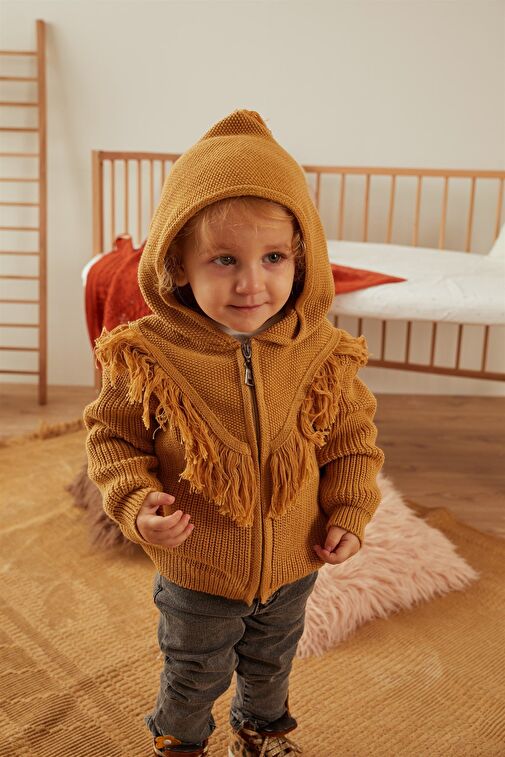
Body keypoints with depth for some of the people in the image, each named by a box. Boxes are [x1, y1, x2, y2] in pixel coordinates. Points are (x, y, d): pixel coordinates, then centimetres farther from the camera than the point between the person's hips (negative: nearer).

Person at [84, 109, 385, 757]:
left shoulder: (322, 355, -17)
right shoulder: (150, 360, -24)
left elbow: (352, 437, -1)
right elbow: (113, 435, -10)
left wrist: (349, 513, -7)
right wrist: (134, 501, -25)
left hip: (294, 564, 3)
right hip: (196, 570, -2)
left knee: (271, 661, 30)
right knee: (195, 675, 24)